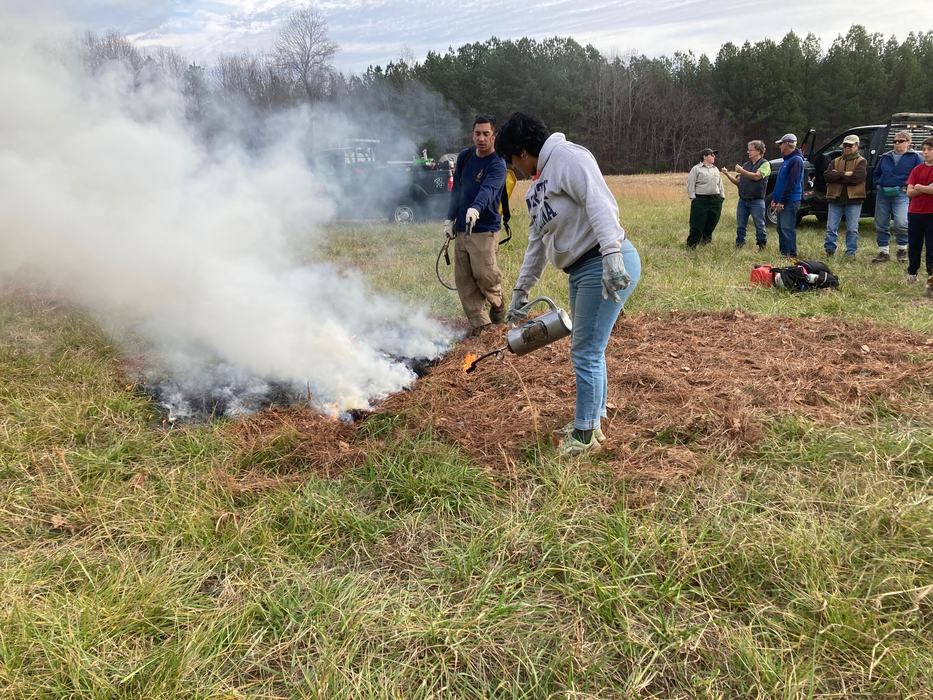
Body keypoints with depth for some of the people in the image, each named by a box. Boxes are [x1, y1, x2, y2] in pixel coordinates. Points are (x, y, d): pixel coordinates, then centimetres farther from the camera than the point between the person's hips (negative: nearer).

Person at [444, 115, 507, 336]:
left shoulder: (497, 164, -11)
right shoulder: (464, 156, 9)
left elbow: (487, 190, -30)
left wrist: (475, 209, -49)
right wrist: (450, 219, 13)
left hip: (485, 229, -6)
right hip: (461, 227, 6)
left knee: (485, 274, -13)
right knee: (463, 279, 3)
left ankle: (497, 304, 18)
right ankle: (479, 321, 10)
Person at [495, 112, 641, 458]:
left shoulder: (566, 156, -9)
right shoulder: (537, 188, 20)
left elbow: (598, 202, -23)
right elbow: (536, 244, 25)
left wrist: (611, 254, -34)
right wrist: (520, 292, 28)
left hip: (608, 266, -10)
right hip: (581, 271, 10)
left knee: (586, 353, -4)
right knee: (587, 349, 18)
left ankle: (585, 433, 12)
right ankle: (592, 420, 34)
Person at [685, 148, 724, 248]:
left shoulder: (715, 169, 19)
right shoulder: (696, 169, 0)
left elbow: (720, 184, 23)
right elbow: (690, 184, -5)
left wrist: (722, 196, 16)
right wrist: (692, 198, -11)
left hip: (715, 200, 6)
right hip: (701, 200, -6)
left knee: (712, 223, 7)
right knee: (697, 224, -6)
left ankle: (705, 239, 22)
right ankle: (691, 244, 1)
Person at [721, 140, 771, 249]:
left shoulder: (765, 164, -1)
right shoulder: (746, 164, 17)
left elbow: (756, 176, -18)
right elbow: (737, 182, 14)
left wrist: (741, 171, -15)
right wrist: (727, 174, 2)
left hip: (757, 201, -6)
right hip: (743, 200, 6)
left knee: (759, 225, 0)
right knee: (740, 226, 7)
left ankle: (762, 246, 8)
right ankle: (739, 245, 15)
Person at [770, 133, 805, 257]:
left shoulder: (796, 160, -13)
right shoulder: (787, 160, 19)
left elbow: (791, 183, -19)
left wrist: (782, 201, -21)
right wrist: (774, 199, 17)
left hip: (790, 201, -10)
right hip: (781, 201, 10)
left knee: (787, 228, -11)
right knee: (781, 228, 12)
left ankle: (790, 254, -9)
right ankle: (782, 252, 18)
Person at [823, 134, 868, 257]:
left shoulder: (861, 162, 2)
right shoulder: (835, 161, 15)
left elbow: (856, 178, -14)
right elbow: (827, 175, -3)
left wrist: (837, 176, -8)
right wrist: (844, 174, -14)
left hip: (853, 199, -3)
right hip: (835, 198, 3)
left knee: (852, 229, 2)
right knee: (831, 227, 3)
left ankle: (851, 252, 8)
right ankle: (829, 249, 10)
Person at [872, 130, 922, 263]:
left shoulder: (915, 157, 5)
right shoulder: (885, 157, 17)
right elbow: (877, 173, 28)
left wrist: (908, 187, -9)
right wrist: (877, 185, 11)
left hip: (901, 194, -5)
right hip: (882, 194, 5)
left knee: (901, 223, -20)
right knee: (881, 224, 5)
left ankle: (902, 249, 1)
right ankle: (883, 252, 15)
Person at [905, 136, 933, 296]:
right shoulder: (917, 170, 9)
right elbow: (909, 192, 0)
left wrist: (920, 188, -10)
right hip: (915, 213, 4)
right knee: (914, 246, 15)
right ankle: (912, 273, 35)